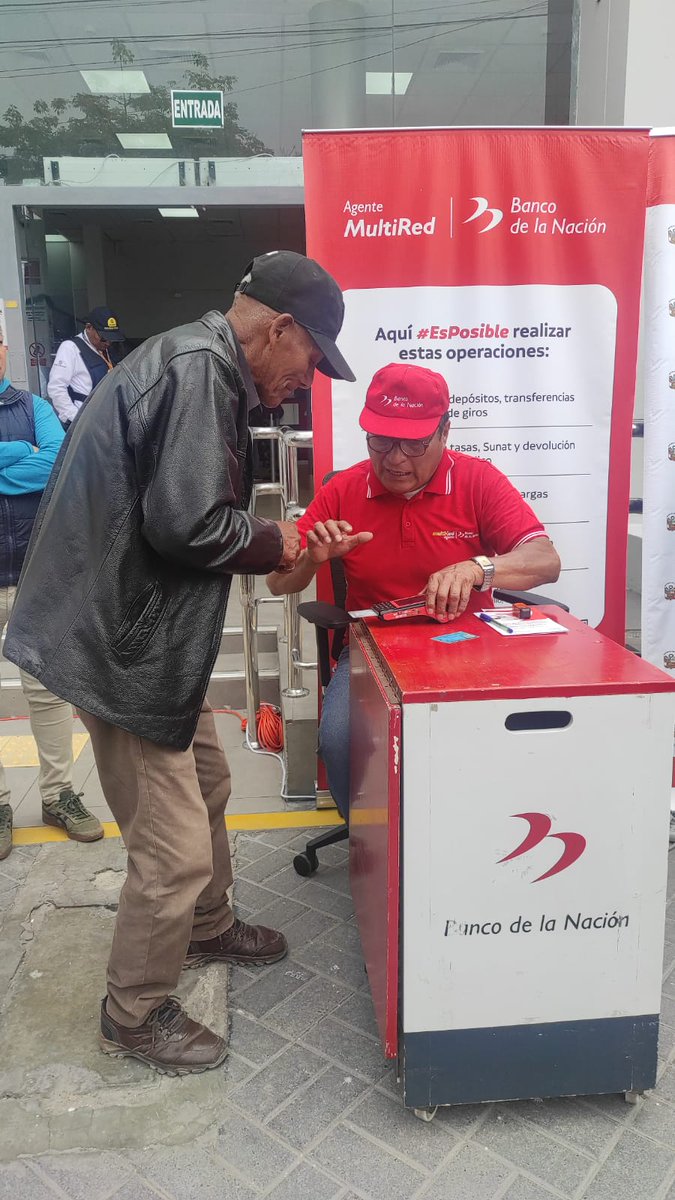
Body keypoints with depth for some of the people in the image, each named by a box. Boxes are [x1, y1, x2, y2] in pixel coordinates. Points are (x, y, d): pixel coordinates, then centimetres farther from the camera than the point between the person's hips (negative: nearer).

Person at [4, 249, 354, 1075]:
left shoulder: (195, 364, 13)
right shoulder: (197, 370, -20)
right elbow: (186, 524, -27)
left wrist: (276, 542, 6)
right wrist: (274, 542, -10)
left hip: (148, 630, 11)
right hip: (122, 642, -11)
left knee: (204, 784, 24)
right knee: (175, 845, 0)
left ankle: (207, 928, 47)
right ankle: (135, 1014, 24)